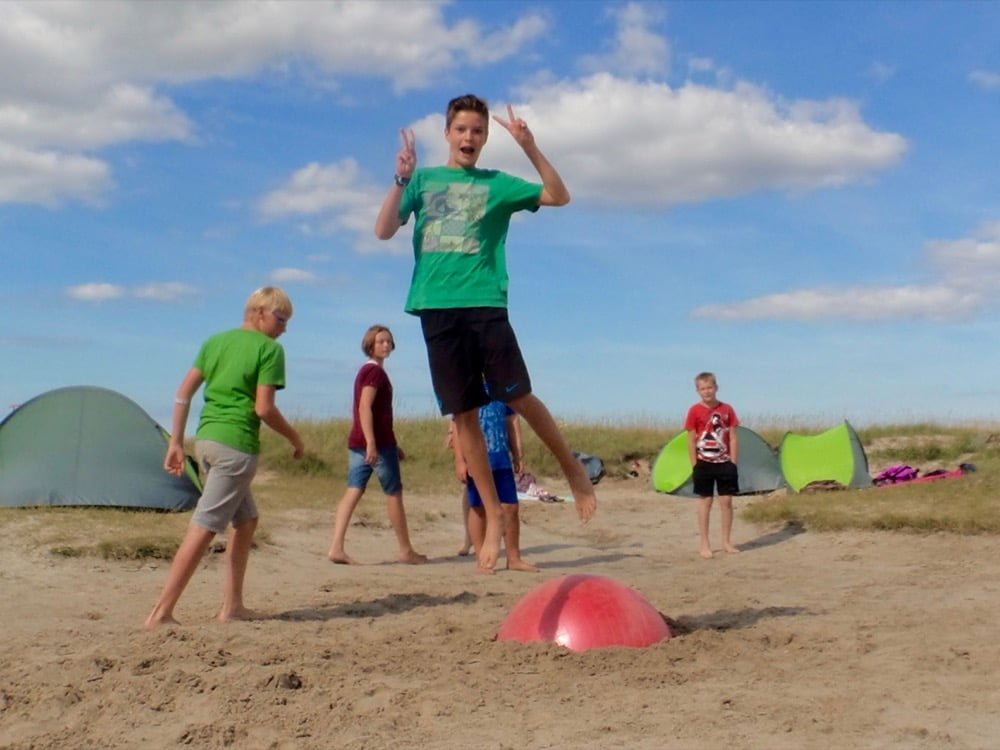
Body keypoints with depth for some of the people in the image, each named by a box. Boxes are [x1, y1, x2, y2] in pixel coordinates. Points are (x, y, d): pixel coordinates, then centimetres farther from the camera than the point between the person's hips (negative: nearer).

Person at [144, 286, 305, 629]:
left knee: (246, 519, 19)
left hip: (205, 439, 8)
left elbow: (183, 392, 10)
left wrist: (175, 441, 13)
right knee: (202, 529, -7)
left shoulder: (215, 341, 16)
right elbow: (264, 408, -11)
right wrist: (294, 438, 4)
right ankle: (160, 612, -8)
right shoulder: (270, 349, -4)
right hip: (236, 445, -8)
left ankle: (232, 605, 19)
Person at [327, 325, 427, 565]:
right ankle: (406, 550, 13)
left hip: (358, 443, 9)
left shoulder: (365, 371, 21)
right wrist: (371, 443, -28)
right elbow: (365, 408, -21)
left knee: (353, 492, 0)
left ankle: (336, 548, -10)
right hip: (377, 442, -9)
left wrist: (392, 445, 27)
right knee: (394, 493, 3)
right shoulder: (376, 371, -10)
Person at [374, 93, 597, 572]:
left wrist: (529, 147, -7)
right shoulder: (423, 180, 14)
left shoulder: (497, 184, 12)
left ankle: (572, 468, 14)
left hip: (486, 305, -1)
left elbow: (559, 196, 4)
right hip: (437, 310, 1)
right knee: (464, 415, 1)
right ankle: (492, 517, 9)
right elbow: (383, 231, 4)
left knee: (519, 397, -11)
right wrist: (401, 179, -10)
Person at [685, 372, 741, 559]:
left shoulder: (727, 409, 1)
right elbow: (691, 440, -3)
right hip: (704, 463, -2)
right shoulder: (695, 411, -6)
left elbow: (733, 438, 3)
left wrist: (733, 462, -2)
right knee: (705, 502, 4)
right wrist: (695, 465, -7)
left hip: (725, 463, 2)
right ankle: (703, 544, 9)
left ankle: (726, 541, 16)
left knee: (726, 501, 5)